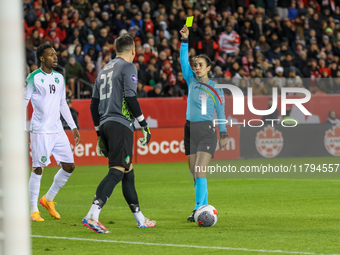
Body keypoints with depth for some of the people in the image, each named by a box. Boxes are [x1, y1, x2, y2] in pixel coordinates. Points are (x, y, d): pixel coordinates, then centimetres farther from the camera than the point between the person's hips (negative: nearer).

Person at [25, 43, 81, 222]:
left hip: (58, 130, 7)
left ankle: (48, 199, 21)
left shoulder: (59, 78, 14)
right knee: (38, 168, -8)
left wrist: (73, 127, 18)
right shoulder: (33, 78, -6)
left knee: (69, 166, 3)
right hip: (40, 131, -7)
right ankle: (33, 210, 1)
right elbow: (23, 103, -5)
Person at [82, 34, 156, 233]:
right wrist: (144, 124, -8)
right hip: (121, 125, -8)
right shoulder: (128, 67, -2)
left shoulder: (105, 70, 21)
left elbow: (94, 104, 21)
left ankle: (140, 219, 20)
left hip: (105, 125, 8)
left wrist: (100, 133, 25)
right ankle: (92, 215, -29)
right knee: (117, 172, -15)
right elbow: (131, 97, -14)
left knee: (128, 172, 15)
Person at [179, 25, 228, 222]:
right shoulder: (192, 81, 9)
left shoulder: (215, 88, -1)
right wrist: (185, 40, -8)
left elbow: (221, 112, 6)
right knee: (194, 173, 5)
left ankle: (199, 209, -19)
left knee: (200, 172, -16)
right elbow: (184, 61, 1)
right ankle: (204, 207, 12)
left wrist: (223, 134, 6)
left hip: (207, 131, -5)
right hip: (190, 130, 5)